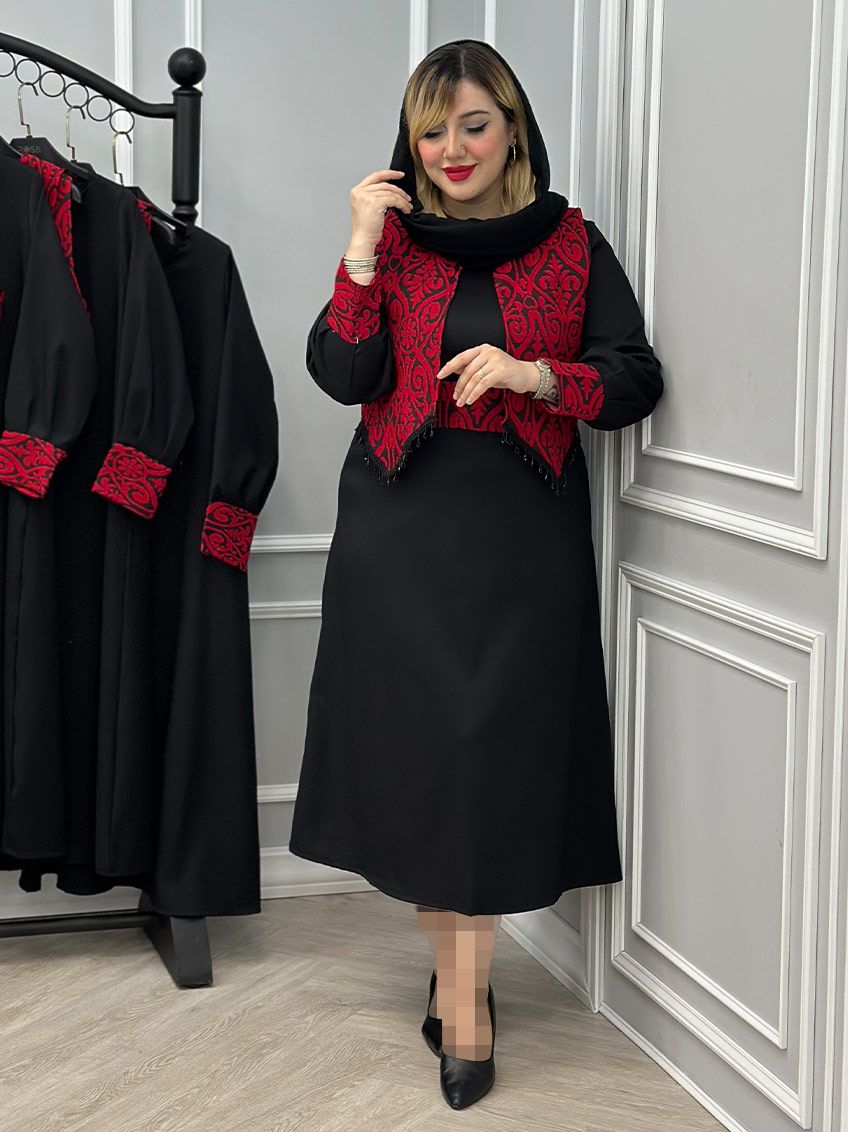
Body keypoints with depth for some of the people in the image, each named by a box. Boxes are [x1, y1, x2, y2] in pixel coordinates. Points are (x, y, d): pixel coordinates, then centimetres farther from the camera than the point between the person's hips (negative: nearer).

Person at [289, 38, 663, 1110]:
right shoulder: (393, 238, 8)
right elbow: (343, 376, -4)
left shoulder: (573, 245, 6)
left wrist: (532, 373, -14)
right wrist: (362, 251, -12)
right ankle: (460, 973, 16)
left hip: (523, 530, -1)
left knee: (494, 742, -4)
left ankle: (462, 986, 3)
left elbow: (635, 382, 1)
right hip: (400, 525, 1)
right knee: (412, 736, 2)